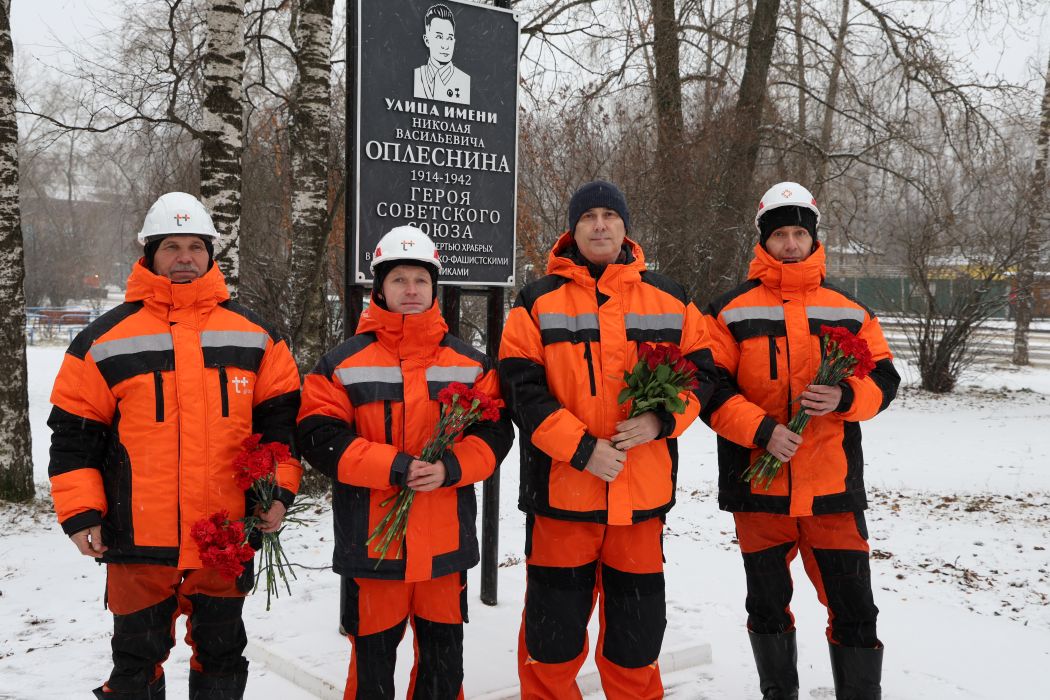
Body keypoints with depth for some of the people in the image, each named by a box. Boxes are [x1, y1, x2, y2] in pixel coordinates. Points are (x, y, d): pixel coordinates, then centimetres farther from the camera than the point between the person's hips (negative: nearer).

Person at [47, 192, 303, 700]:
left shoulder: (254, 335, 5)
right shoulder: (105, 339, -1)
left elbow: (280, 414, 8)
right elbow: (74, 432, 2)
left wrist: (279, 490, -2)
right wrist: (79, 513, -5)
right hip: (140, 539, -1)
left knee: (221, 656, 16)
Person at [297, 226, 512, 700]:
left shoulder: (470, 364, 6)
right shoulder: (344, 364, -1)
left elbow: (495, 432, 2)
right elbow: (319, 437, -10)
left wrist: (451, 467, -17)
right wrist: (394, 468, -20)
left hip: (445, 545, 2)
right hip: (371, 544, -2)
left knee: (444, 662, 16)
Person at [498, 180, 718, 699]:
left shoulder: (668, 299, 8)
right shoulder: (538, 301, 1)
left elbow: (701, 370, 9)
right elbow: (522, 388, -7)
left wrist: (661, 418, -10)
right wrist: (582, 448, -16)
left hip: (642, 496, 2)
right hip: (561, 491, -2)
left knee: (637, 632, 15)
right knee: (553, 635, 9)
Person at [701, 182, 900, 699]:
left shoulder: (849, 311, 7)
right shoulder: (730, 311, 1)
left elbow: (884, 379, 8)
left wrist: (844, 398, -13)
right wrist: (761, 430, -18)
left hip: (832, 487, 1)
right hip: (758, 484, 0)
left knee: (854, 606, 3)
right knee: (767, 606, 14)